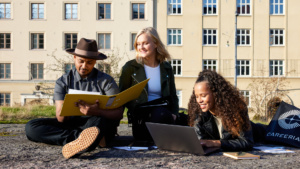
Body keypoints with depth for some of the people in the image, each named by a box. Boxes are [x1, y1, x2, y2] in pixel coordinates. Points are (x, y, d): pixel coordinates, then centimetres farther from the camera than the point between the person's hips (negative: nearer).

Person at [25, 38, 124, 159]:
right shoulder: (63, 82, 9)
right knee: (31, 127, -19)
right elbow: (60, 118, -1)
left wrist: (96, 112, -30)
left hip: (98, 126, -3)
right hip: (71, 125, 4)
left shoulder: (106, 81, 3)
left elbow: (119, 113, -9)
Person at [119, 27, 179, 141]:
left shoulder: (166, 68, 16)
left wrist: (174, 113, -1)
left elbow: (173, 96, 19)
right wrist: (136, 111, -12)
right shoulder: (130, 67, 7)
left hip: (162, 112, 2)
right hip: (141, 115, -2)